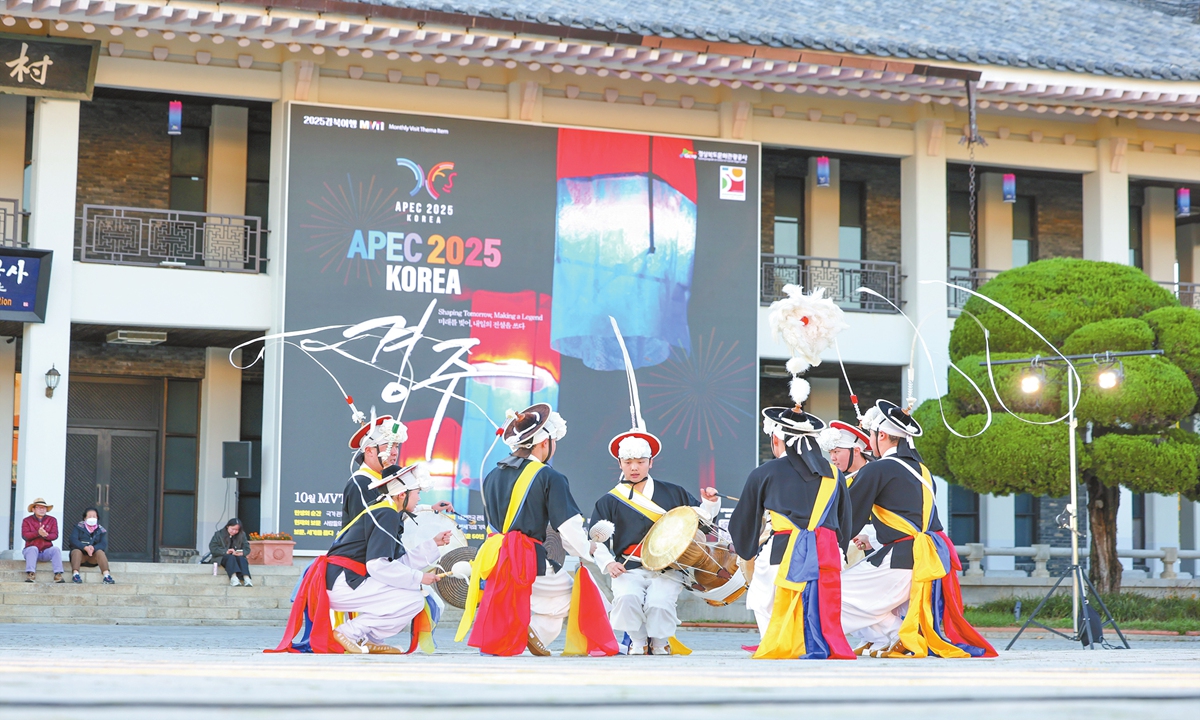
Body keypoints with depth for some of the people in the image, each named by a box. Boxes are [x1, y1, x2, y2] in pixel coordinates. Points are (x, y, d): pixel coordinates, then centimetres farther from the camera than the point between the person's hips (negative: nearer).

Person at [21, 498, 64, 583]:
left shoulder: (52, 520, 10)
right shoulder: (27, 521, 5)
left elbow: (55, 535, -3)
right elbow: (25, 535, -11)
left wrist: (46, 535, -25)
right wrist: (38, 533, -27)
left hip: (46, 551, 2)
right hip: (30, 550, -2)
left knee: (56, 549, -27)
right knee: (33, 549, -35)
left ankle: (58, 575, -38)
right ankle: (30, 575, -47)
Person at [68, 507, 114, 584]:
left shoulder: (101, 530, 8)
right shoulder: (79, 527, 3)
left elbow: (103, 544, -6)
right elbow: (73, 540, -12)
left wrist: (93, 548, -29)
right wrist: (85, 548, -28)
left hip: (93, 558, 1)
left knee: (100, 552, -28)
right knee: (76, 551, -32)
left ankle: (106, 575, -43)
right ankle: (75, 574, -49)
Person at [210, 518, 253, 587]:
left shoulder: (242, 535, 10)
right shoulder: (218, 534, 3)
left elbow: (247, 548, 2)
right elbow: (212, 548, -9)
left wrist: (242, 553, -23)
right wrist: (225, 551, -24)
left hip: (238, 556, 2)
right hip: (222, 557, -2)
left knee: (241, 558, -31)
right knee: (231, 557, -35)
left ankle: (246, 578, -52)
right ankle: (233, 577, -57)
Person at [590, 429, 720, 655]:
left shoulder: (671, 493, 12)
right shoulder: (609, 501, 10)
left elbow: (700, 516, 17)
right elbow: (596, 539, 9)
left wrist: (710, 502, -3)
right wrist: (608, 563, -8)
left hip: (667, 569, 0)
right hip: (628, 570, 0)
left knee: (659, 603, -28)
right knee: (626, 597, -31)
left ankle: (660, 645, 5)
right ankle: (637, 643, -2)